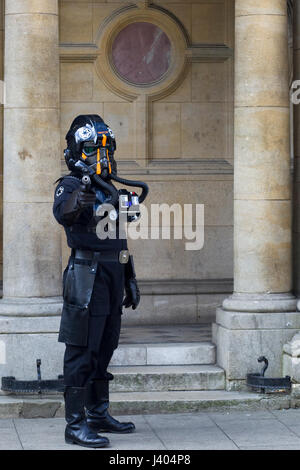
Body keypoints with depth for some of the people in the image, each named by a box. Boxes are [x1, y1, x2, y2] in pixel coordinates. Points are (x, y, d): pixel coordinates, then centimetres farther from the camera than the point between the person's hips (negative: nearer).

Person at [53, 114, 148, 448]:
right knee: (82, 351, -9)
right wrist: (77, 198, -50)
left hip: (112, 277, 8)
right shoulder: (70, 185, -6)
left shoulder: (112, 190, 18)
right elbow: (62, 213, -30)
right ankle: (76, 425, -8)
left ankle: (99, 415, 24)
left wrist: (130, 280, 22)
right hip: (87, 274, -8)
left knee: (104, 348, 14)